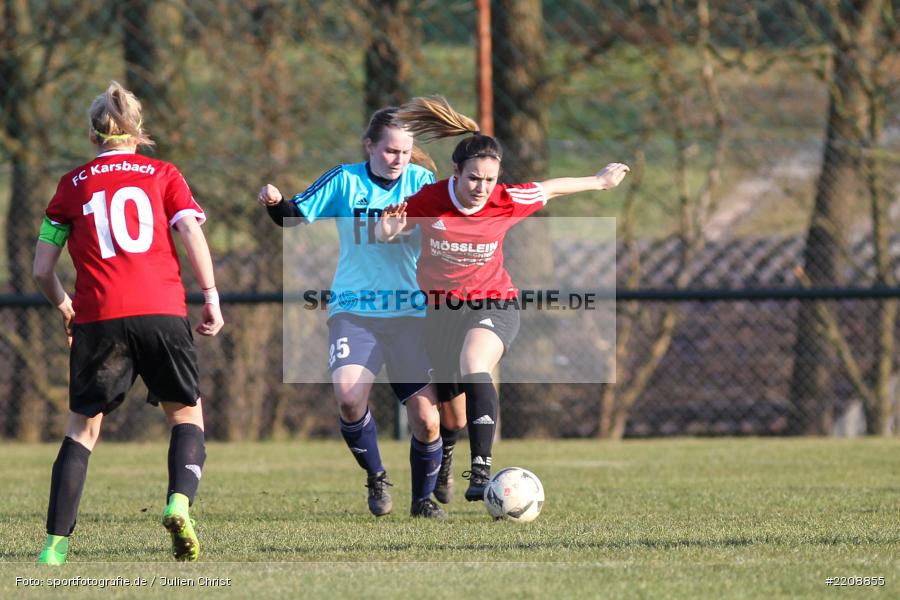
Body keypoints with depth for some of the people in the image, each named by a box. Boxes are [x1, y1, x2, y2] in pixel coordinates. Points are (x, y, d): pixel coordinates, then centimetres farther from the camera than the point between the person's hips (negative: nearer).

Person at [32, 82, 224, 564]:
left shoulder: (72, 185, 16)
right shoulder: (162, 174, 14)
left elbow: (42, 269, 15)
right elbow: (192, 233, -2)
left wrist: (63, 307, 32)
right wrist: (211, 299, 1)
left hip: (97, 319, 0)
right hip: (162, 313, 0)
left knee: (83, 426, 11)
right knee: (186, 414, 15)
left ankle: (56, 543, 2)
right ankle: (179, 503, -13)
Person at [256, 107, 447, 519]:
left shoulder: (422, 183, 0)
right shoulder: (345, 181, -1)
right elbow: (295, 216, 3)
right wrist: (274, 203, -18)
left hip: (411, 314, 1)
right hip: (354, 311, -1)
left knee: (426, 418, -6)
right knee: (349, 397, -24)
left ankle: (423, 499, 20)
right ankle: (376, 477, 4)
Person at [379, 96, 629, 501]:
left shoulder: (509, 202, -16)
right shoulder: (428, 201, -17)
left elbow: (550, 189, 5)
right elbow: (381, 235, -3)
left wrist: (600, 181, 19)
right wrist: (389, 229, -28)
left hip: (494, 304, -1)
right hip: (440, 308, 1)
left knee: (474, 367, -34)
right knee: (453, 418, 10)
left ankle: (481, 470, -39)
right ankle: (443, 460, 48)